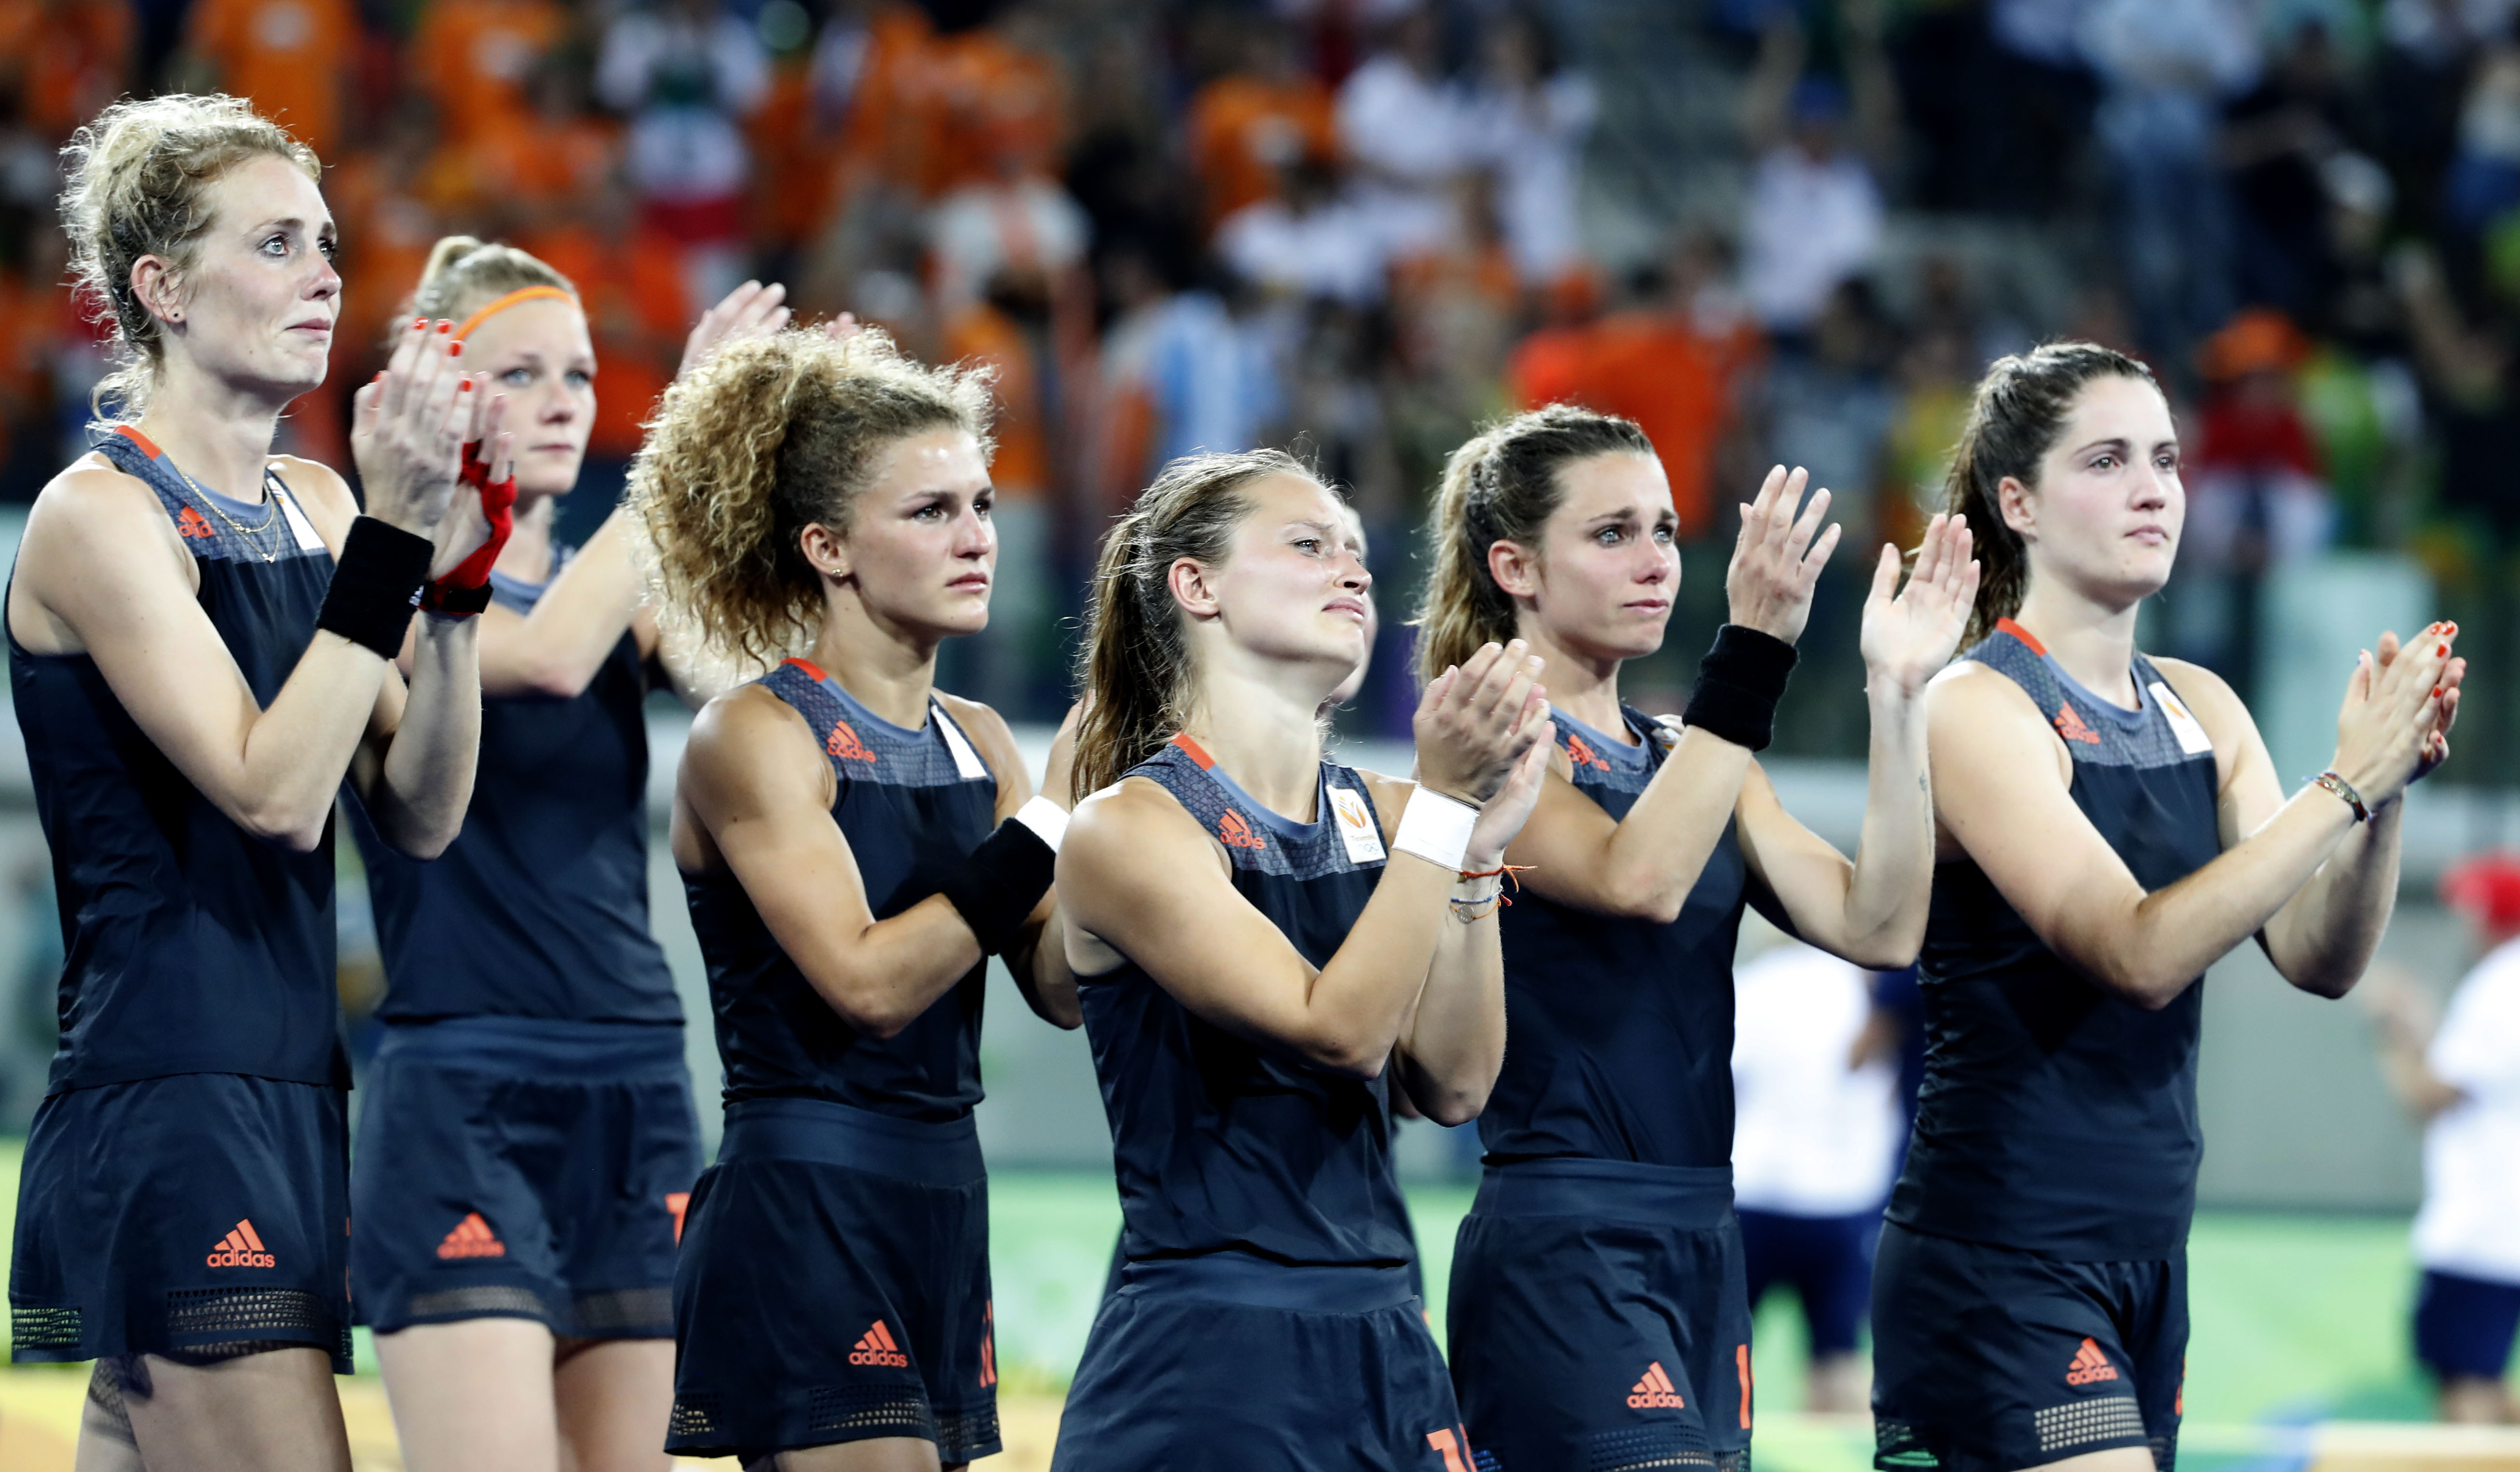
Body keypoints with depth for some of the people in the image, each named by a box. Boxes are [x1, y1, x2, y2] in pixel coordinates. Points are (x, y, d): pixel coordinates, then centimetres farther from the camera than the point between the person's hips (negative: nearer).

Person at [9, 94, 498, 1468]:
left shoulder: (311, 506, 13)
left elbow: (420, 813, 7)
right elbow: (273, 792, -20)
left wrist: (455, 562, -5)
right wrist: (394, 531, -21)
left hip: (291, 1091, 8)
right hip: (159, 1106, -8)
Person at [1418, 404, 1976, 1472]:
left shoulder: (1688, 760, 16)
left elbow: (1877, 928, 3)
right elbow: (1636, 878, -25)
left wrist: (1897, 696, -5)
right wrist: (1752, 650, -28)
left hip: (1700, 1246, 8)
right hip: (1560, 1248, -8)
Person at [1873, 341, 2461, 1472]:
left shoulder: (2197, 709, 11)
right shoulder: (1980, 710, -10)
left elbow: (2319, 958, 3)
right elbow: (2138, 953, -22)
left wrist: (2389, 789, -14)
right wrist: (2345, 783, -24)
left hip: (2148, 1247, 7)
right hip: (1999, 1251, -7)